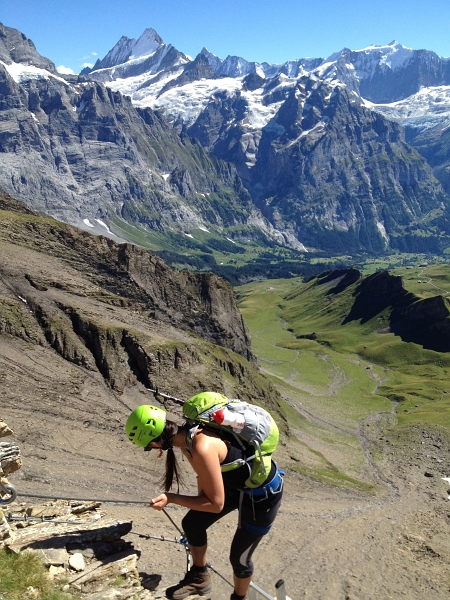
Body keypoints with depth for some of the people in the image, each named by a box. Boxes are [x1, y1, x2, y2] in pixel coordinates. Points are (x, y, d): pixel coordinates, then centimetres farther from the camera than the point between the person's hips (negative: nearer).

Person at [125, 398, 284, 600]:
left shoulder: (202, 448, -36)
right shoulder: (186, 436, -9)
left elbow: (216, 504, -26)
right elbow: (204, 476, 10)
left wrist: (171, 498, -22)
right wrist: (198, 505, 24)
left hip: (262, 493, -8)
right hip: (235, 483, 8)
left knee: (239, 557, 10)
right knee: (192, 524, 12)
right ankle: (199, 578, 36)